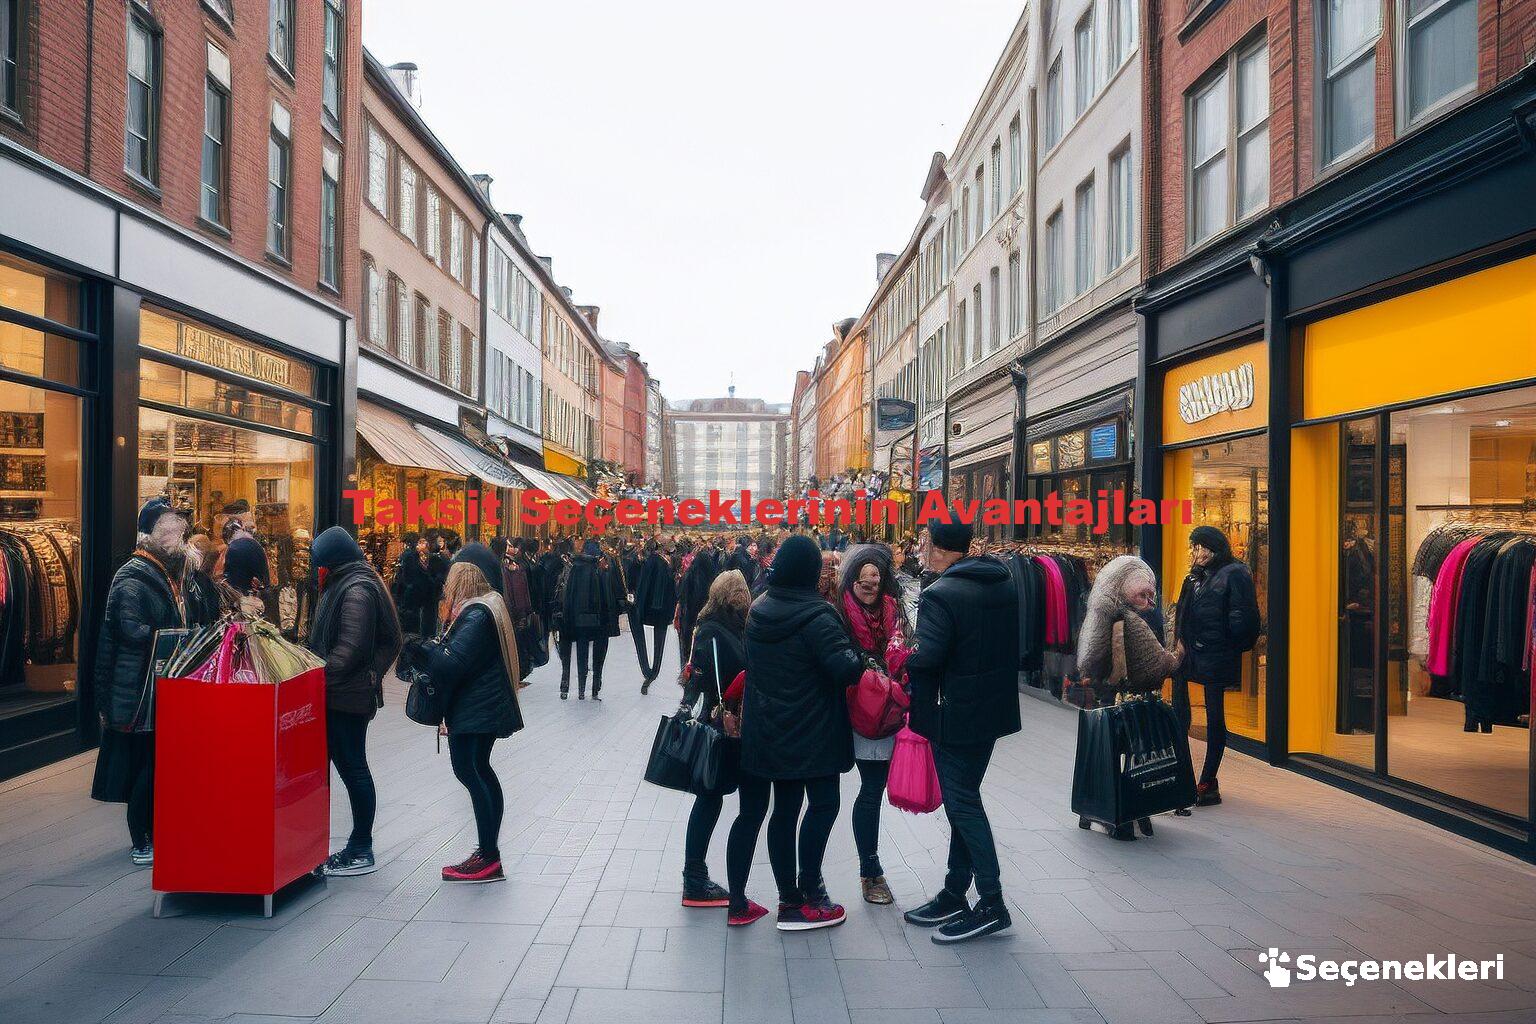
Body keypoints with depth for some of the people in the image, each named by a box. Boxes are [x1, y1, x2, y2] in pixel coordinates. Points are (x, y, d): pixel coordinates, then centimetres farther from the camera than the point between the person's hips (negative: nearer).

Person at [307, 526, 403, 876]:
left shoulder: (356, 591, -17)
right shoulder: (348, 584, 15)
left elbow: (349, 649, -22)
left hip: (347, 696, -10)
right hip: (343, 693, 10)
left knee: (353, 768, -2)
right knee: (350, 765, 13)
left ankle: (361, 852, 9)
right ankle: (358, 846, 23)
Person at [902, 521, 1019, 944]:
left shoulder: (940, 595, -20)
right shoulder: (1003, 582, 5)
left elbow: (924, 659, -24)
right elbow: (1012, 644, 13)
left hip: (956, 717, -9)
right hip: (993, 709, 9)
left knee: (962, 805, 3)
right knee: (964, 801, 16)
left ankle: (992, 905, 9)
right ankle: (954, 896, 27)